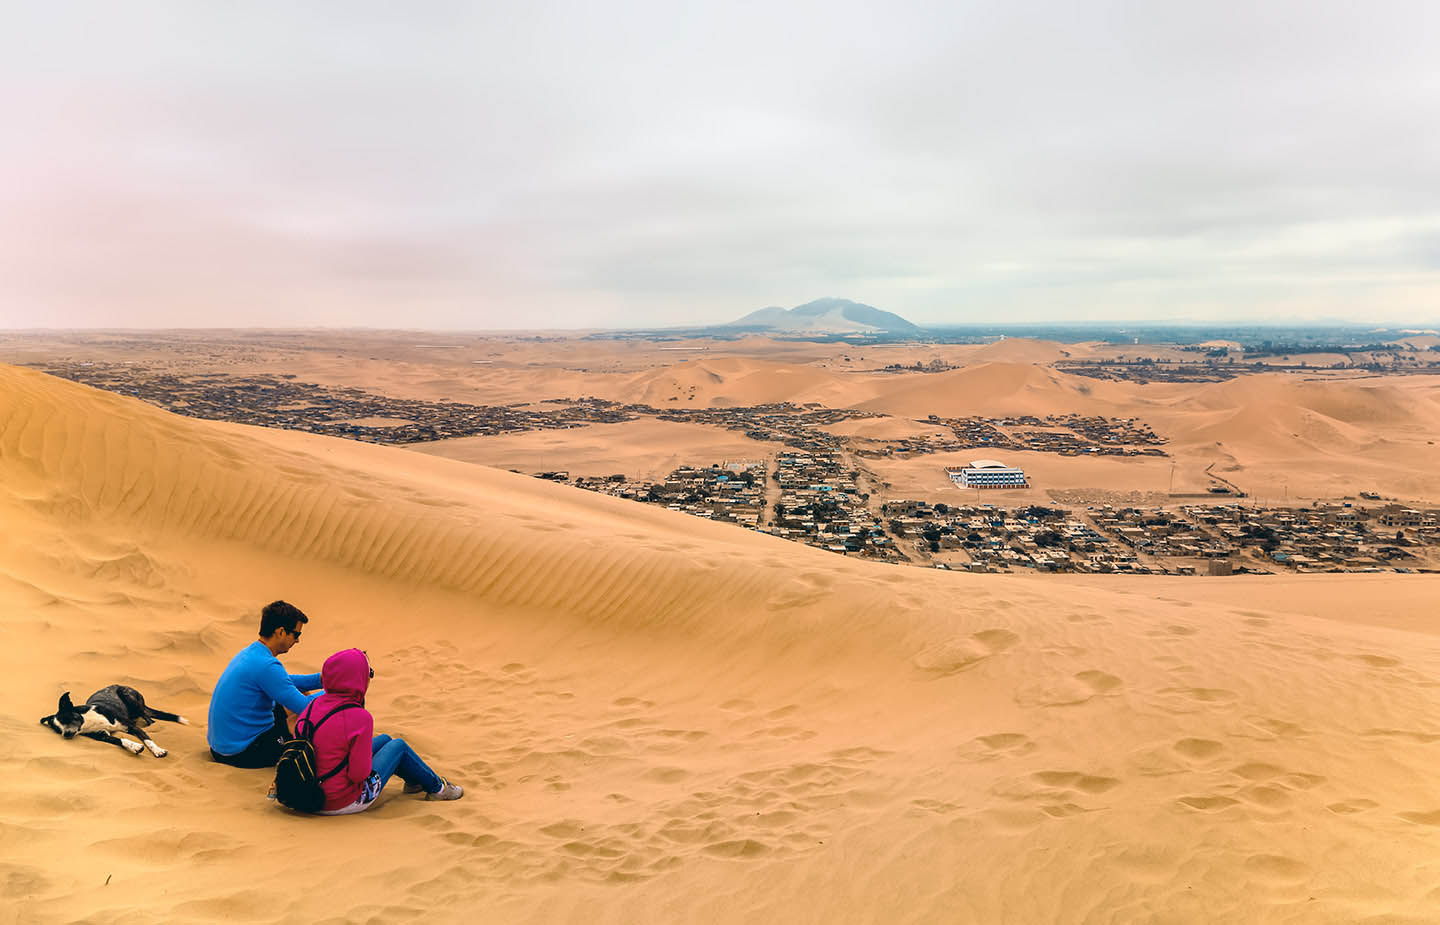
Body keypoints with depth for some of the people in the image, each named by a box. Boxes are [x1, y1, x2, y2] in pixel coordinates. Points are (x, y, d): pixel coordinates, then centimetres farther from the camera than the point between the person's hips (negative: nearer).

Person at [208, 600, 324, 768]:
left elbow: (285, 682, 21)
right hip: (240, 753, -10)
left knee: (299, 692, 15)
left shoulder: (250, 652, 6)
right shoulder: (266, 665, -25)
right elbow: (304, 707, -22)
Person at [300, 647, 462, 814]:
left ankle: (414, 780, 45)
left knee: (385, 739, 22)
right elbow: (359, 774, -24)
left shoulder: (315, 704, -3)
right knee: (399, 745, 11)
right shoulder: (360, 718, -25)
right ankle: (436, 787, 30)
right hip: (344, 804, -7)